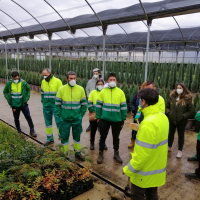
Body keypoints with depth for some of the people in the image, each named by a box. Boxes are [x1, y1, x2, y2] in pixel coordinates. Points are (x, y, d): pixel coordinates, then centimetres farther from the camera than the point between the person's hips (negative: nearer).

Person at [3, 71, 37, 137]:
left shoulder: (23, 82, -6)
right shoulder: (9, 83, -5)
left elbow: (28, 89, 9)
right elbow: (5, 92, 9)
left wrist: (27, 98, -1)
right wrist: (9, 99, -3)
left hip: (23, 104, -1)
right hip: (14, 105, 1)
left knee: (28, 117, -2)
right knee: (16, 119, 13)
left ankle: (32, 131, 9)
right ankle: (19, 131, 30)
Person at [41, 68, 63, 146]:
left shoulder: (57, 81, -10)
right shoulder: (43, 82, 6)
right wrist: (43, 101, 8)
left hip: (55, 106, -5)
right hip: (46, 107, 5)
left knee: (59, 122, 2)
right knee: (48, 123, 13)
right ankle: (49, 138, 27)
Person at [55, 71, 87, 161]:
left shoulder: (80, 89, -4)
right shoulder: (61, 89, -7)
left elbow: (84, 103, 4)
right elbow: (57, 104, -1)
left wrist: (81, 114, 1)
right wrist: (59, 115, -3)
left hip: (77, 118, 1)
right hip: (64, 119, -1)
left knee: (77, 136, 15)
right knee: (64, 137, 10)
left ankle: (78, 153, 34)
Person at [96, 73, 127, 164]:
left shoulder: (120, 92, -1)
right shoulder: (103, 92, -2)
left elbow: (124, 106, 2)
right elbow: (98, 105, 1)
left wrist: (123, 118, 1)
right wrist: (98, 117, -1)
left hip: (117, 120, 1)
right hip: (104, 119, 0)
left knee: (116, 137, 15)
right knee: (103, 136, 10)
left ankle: (116, 153, 32)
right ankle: (100, 154, 26)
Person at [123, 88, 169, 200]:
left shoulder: (149, 122, -30)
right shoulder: (163, 117, -3)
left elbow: (143, 153, -28)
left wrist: (129, 169, -17)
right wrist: (141, 129, 18)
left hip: (146, 170, -8)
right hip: (157, 167, 8)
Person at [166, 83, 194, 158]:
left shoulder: (187, 99, -12)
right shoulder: (172, 97, -4)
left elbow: (191, 112, -10)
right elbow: (167, 106, 8)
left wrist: (183, 116, -18)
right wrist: (168, 113, -8)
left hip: (182, 122, -3)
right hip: (172, 120, 3)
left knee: (181, 136, 12)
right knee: (171, 134, 19)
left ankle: (180, 151, 27)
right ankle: (169, 147, 38)